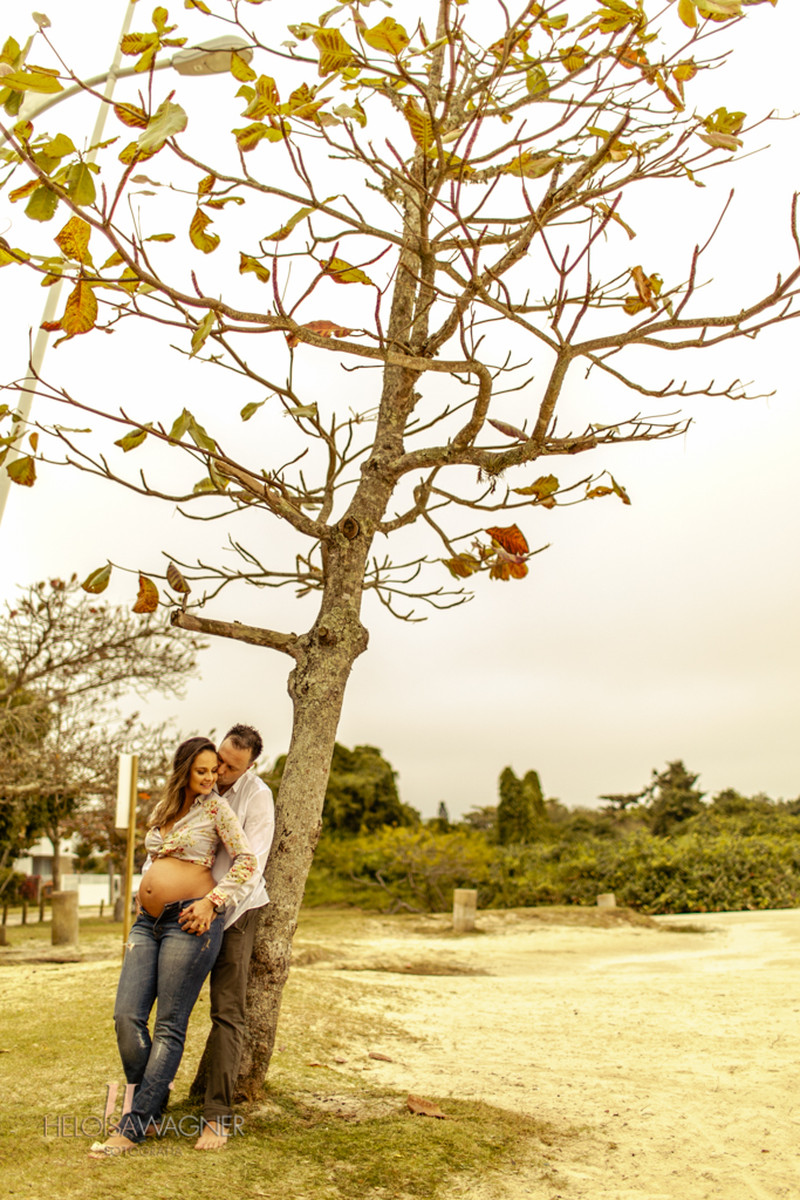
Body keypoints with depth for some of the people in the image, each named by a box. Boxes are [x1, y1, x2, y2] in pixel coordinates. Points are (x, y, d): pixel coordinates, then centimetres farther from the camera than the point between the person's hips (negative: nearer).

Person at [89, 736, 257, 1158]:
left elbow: (247, 860, -6)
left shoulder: (216, 808, 0)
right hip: (148, 921, 6)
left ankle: (134, 1126, 1)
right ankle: (153, 1107, 17)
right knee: (127, 1017, -1)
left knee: (169, 1026, -4)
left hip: (189, 921, -6)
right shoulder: (161, 811, 17)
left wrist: (211, 900, -14)